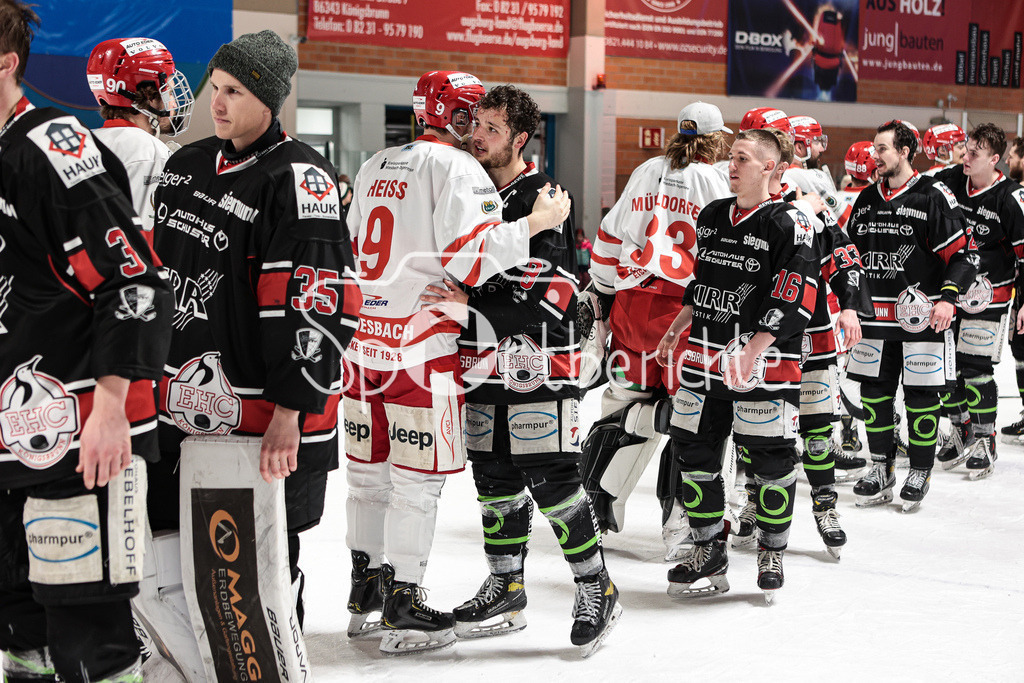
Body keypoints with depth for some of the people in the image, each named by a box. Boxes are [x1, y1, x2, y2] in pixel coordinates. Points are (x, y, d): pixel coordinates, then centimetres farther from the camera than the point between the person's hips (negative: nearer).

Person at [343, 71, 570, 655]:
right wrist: (535, 224, -14)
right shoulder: (458, 168, -10)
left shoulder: (374, 167, 15)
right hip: (422, 343, -8)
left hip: (366, 337, 8)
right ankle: (404, 610, 3)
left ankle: (365, 590, 26)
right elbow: (469, 257, -20)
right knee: (416, 477, -1)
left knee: (370, 469, 16)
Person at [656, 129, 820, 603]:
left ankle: (772, 552, 20)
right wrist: (677, 330, 19)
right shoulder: (712, 216, 12)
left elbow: (791, 301, -16)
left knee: (770, 458, 0)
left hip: (765, 358, -6)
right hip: (705, 352, 6)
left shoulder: (789, 224, -10)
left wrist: (751, 354, -23)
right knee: (693, 450, 6)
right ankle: (709, 551, 20)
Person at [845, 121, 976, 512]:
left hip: (921, 317, -6)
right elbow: (852, 253, 22)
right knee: (873, 392, 7)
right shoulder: (867, 199, 11)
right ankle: (882, 468, 20)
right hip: (876, 315, 6)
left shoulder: (933, 196, -8)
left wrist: (948, 298, -20)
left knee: (921, 394, 0)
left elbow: (962, 254, -10)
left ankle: (920, 473, 14)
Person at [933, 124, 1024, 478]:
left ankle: (985, 440, 8)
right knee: (949, 362, 8)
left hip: (989, 294, -5)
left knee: (977, 366, -6)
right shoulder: (948, 181, -1)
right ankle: (958, 432, 24)